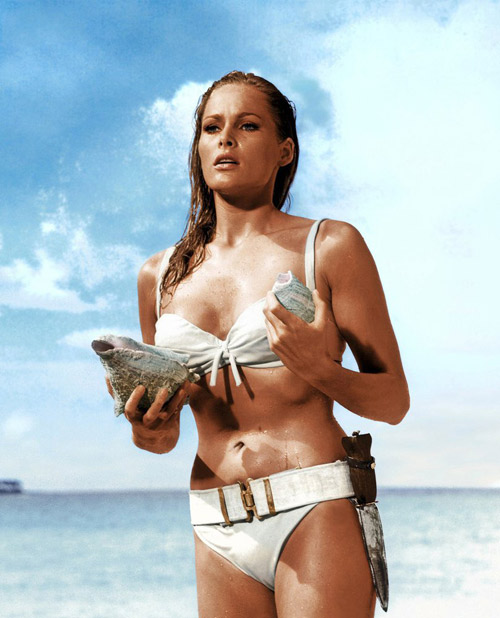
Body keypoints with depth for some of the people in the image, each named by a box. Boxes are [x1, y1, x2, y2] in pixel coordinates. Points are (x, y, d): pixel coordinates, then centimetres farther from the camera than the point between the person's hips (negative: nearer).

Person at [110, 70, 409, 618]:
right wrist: (150, 435, -3)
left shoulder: (329, 246, 1)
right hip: (218, 528, 4)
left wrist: (321, 372, -19)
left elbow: (393, 401, 1)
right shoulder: (160, 275, 13)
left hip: (317, 512, -4)